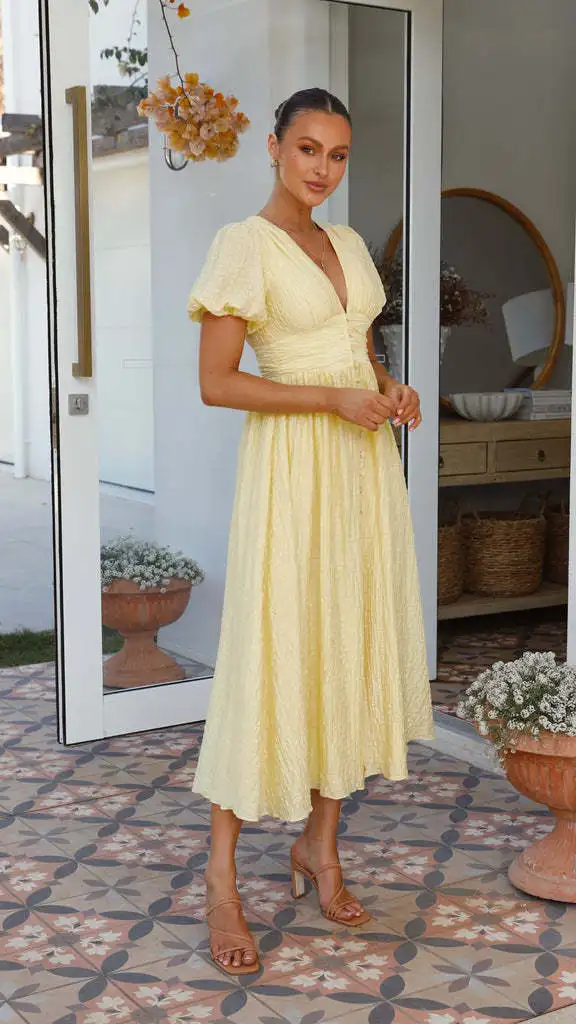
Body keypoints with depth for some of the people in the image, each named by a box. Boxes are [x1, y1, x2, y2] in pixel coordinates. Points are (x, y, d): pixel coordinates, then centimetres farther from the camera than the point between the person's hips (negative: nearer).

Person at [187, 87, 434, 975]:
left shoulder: (349, 243, 14)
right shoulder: (243, 244, -8)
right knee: (270, 658, -6)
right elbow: (216, 383, -13)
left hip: (365, 460, 7)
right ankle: (222, 874, 5)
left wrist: (391, 388, 1)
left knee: (351, 647, 9)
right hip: (292, 465, -7)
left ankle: (320, 843, 23)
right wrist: (333, 399, -17)